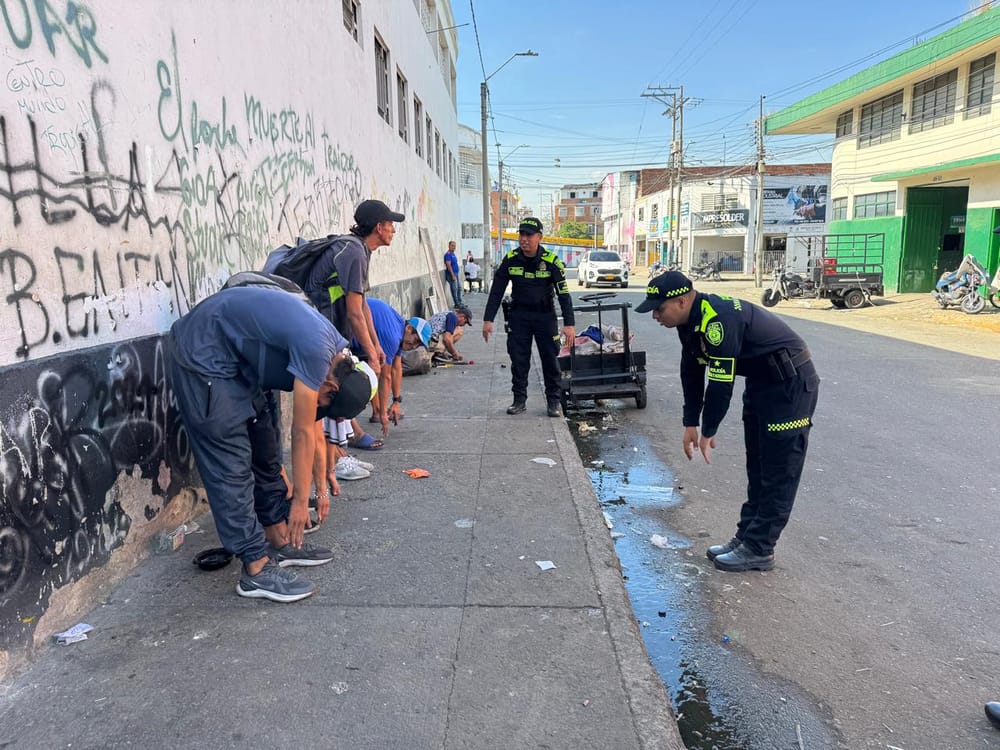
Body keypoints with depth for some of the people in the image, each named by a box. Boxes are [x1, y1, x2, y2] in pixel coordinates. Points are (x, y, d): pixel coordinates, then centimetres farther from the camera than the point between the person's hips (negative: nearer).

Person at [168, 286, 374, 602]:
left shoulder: (332, 351, 2)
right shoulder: (315, 349, -26)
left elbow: (315, 430, 13)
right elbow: (302, 434, -18)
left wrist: (322, 488, 20)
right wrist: (300, 501, -7)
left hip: (233, 360, 10)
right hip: (200, 354, -10)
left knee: (263, 451, 10)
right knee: (230, 464, -11)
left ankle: (281, 543, 19)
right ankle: (257, 570, -7)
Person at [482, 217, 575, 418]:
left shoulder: (551, 261, -13)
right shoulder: (510, 259, -6)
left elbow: (564, 293, -11)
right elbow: (496, 290, 0)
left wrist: (569, 324, -18)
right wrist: (488, 319, -4)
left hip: (545, 315, -2)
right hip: (518, 315, 2)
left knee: (550, 359, 2)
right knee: (518, 360, 3)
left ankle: (553, 401, 14)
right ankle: (519, 400, 14)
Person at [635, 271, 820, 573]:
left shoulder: (719, 319, -31)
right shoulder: (691, 321, 0)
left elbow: (721, 382, -29)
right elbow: (692, 372, 7)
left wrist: (708, 432, -17)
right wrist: (690, 424, 8)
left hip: (791, 384, -10)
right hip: (761, 382, 10)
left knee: (778, 472, -2)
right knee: (757, 467, 15)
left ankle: (759, 549, 4)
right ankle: (747, 537, 25)